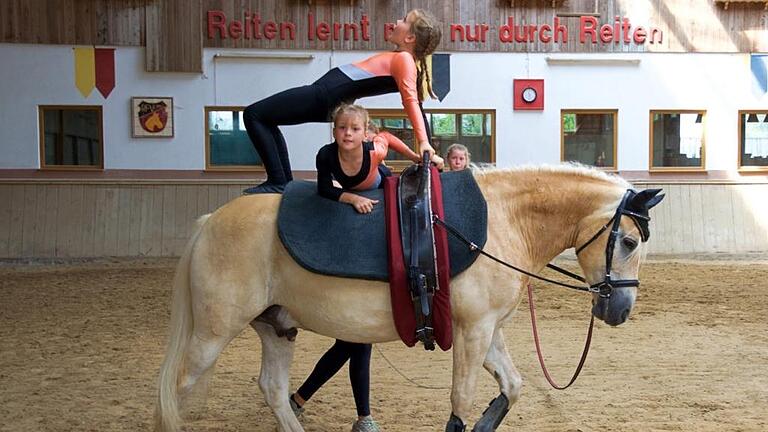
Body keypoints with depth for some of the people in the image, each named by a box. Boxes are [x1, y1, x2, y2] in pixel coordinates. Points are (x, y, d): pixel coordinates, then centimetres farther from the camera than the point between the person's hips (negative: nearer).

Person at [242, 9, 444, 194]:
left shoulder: (403, 59, -17)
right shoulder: (400, 59, 9)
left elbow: (411, 101, -31)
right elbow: (413, 102, 9)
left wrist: (424, 143, -41)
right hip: (324, 99, 11)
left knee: (254, 115, -7)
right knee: (265, 120, 27)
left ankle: (278, 183, -8)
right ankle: (286, 182, 23)